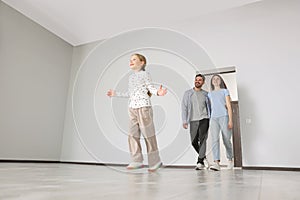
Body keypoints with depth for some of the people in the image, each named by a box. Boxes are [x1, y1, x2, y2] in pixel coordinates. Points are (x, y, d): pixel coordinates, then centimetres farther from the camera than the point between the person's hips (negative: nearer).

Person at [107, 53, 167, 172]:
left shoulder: (145, 74, 2)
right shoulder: (131, 77, 21)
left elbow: (150, 87, -7)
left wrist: (157, 92, -28)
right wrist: (116, 94, 30)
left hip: (143, 107, -7)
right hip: (132, 108, 7)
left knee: (148, 134, -4)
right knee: (132, 134, 2)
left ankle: (155, 161, 7)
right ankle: (136, 161, 8)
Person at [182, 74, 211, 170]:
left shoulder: (206, 94, 11)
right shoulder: (188, 93, 7)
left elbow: (209, 107, 14)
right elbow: (184, 107, 2)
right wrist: (184, 121, -7)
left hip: (204, 119, -1)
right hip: (193, 120, 1)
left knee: (202, 140, -9)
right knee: (194, 142, 3)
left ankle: (200, 162, -4)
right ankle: (203, 157, 25)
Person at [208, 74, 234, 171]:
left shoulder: (225, 91, 10)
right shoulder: (210, 94, 19)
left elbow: (229, 106, 2)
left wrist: (230, 120, -8)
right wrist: (209, 121, 10)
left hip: (224, 117, -2)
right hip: (214, 118, 2)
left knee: (226, 140, 3)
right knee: (215, 140, -13)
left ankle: (230, 159, 27)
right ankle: (216, 163, -20)